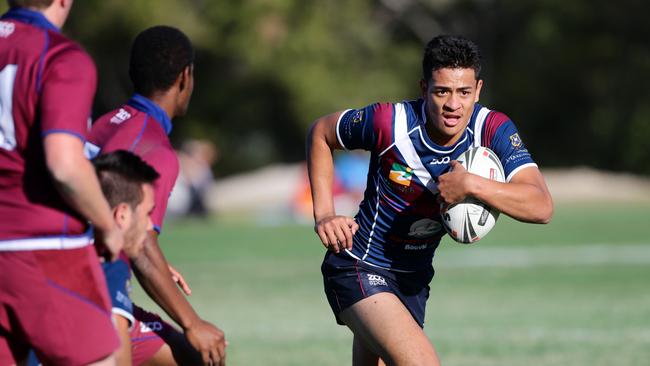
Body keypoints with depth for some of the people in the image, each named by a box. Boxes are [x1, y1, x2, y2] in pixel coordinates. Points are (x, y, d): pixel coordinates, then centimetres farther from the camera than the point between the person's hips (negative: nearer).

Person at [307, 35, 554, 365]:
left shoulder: (493, 130, -14)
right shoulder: (390, 122, -20)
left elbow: (541, 207, -25)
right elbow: (320, 132, 0)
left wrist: (471, 185, -38)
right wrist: (323, 214, -8)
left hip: (414, 281, 5)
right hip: (359, 270, -5)